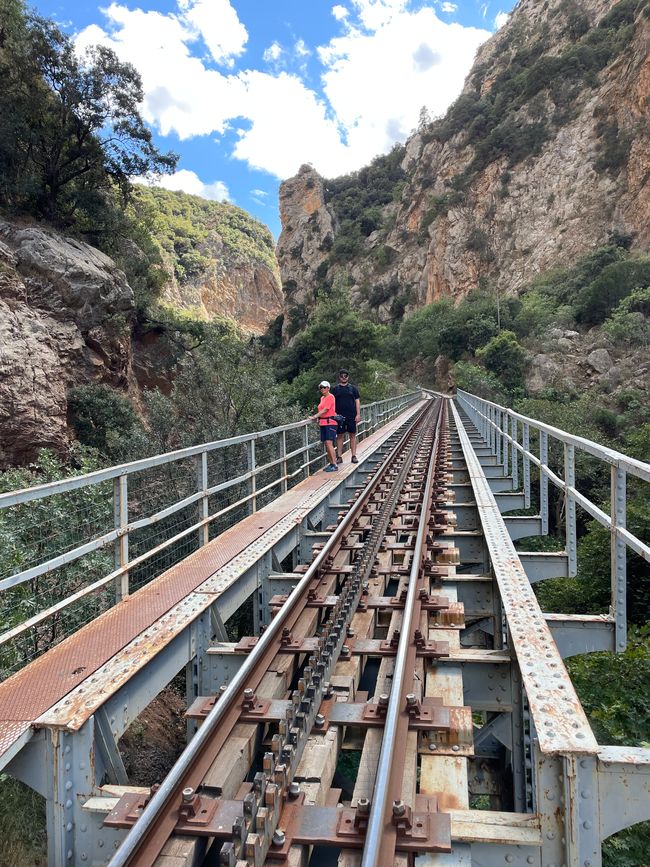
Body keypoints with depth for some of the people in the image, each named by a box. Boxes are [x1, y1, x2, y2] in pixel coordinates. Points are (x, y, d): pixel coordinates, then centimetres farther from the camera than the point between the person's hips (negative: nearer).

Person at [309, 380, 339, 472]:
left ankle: (334, 465, -12)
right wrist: (317, 418, 6)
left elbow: (325, 410, -15)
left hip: (330, 422, -9)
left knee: (329, 443, -14)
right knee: (326, 444, 8)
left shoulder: (330, 397, -9)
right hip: (323, 423, 9)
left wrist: (314, 417, -17)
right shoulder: (322, 398, 18)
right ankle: (331, 463, 15)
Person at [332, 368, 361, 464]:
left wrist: (358, 414, -2)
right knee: (340, 436, 2)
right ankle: (339, 457, 6)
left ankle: (354, 456, 8)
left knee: (353, 435, 3)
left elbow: (357, 401, 6)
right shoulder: (335, 389, 7)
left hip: (351, 416, 0)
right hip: (339, 416, 0)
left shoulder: (353, 388, 7)